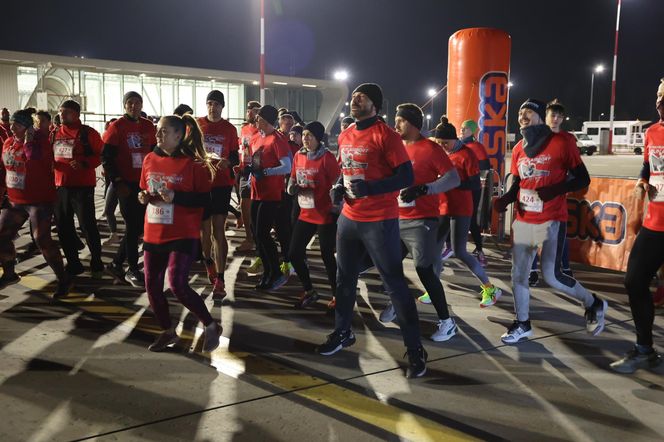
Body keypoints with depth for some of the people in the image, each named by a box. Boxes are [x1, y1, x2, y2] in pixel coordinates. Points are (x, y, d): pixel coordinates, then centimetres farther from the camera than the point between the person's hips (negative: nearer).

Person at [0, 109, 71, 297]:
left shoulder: (39, 141, -10)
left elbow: (36, 160, -26)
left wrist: (28, 141, -20)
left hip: (40, 200, -8)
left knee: (42, 239, -14)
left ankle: (63, 279, -2)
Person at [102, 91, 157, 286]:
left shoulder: (148, 126, 8)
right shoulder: (117, 127, -7)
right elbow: (106, 157, -8)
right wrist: (117, 182, -14)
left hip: (145, 183, 5)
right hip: (126, 184, -5)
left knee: (140, 226, 9)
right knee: (133, 226, -2)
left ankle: (116, 263, 24)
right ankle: (133, 270, 11)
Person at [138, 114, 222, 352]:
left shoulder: (192, 163, -10)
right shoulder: (150, 159, 6)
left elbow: (205, 200, -11)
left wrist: (176, 196, -23)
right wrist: (143, 197, -4)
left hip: (183, 235, -6)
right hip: (154, 233, 6)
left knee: (178, 285, -15)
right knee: (152, 286, 10)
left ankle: (211, 326, 6)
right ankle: (168, 331, 31)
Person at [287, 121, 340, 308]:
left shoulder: (327, 157, -12)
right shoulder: (298, 156, 6)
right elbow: (292, 179, 16)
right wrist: (292, 187, -6)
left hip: (325, 215, -6)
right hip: (305, 214, 6)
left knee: (327, 256, 4)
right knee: (294, 254, 6)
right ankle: (309, 291, 26)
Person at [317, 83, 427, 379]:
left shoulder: (385, 135, -12)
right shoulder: (345, 137, 11)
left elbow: (406, 177, -15)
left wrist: (370, 188, -25)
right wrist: (339, 186, 3)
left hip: (380, 221, -7)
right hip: (348, 218, 7)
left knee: (394, 283, -3)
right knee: (345, 278, 17)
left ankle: (415, 350, 8)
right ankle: (342, 333, 37)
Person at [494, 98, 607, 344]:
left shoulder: (561, 143, -9)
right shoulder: (519, 149, 8)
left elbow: (583, 179, -6)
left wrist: (555, 189, -23)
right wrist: (506, 199, -4)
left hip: (551, 221, -6)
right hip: (523, 221, 6)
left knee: (550, 276, -9)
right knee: (518, 275, 9)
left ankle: (594, 305, 19)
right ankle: (522, 325, 26)